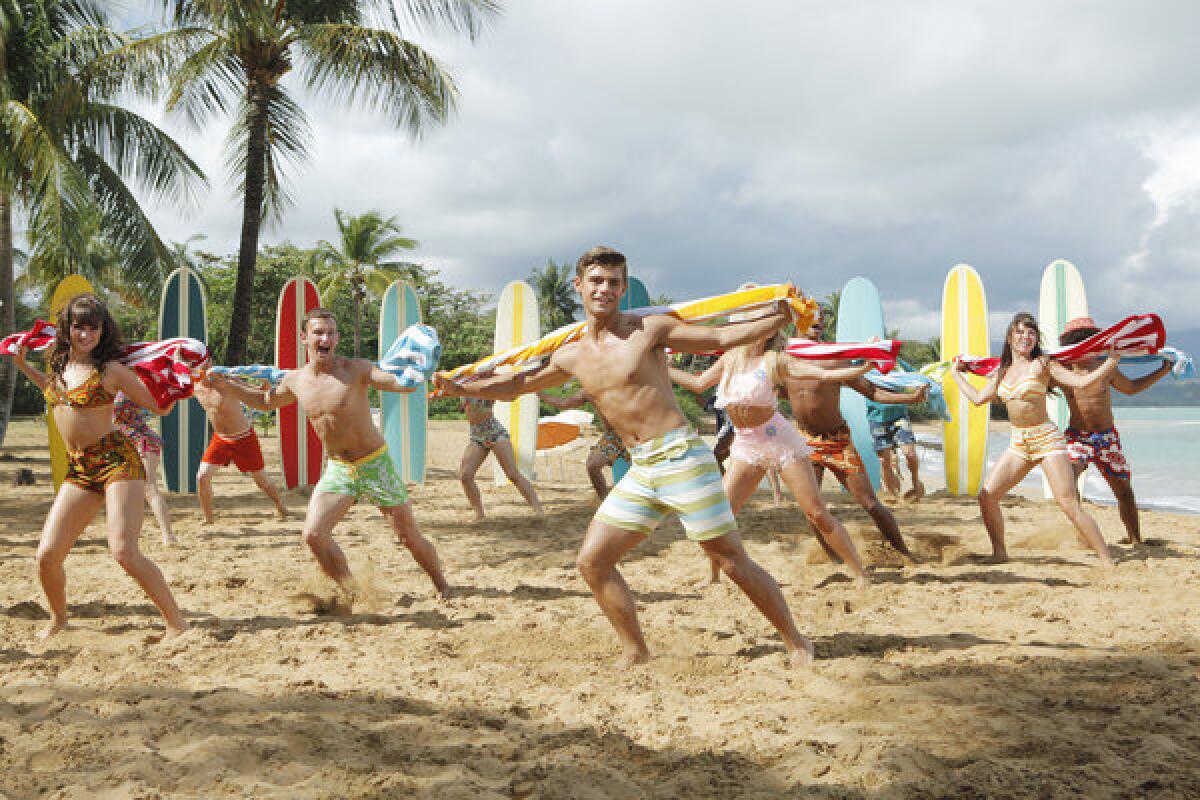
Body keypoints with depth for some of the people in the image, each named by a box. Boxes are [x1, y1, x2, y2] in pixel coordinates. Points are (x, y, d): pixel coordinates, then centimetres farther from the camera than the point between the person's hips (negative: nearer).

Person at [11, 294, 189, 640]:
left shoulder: (111, 370, -5)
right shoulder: (58, 364, 12)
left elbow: (160, 406, 1)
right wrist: (22, 365, 34)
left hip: (116, 461, -6)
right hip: (78, 470, 6)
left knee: (124, 552, -20)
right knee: (47, 556, -1)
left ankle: (176, 622, -8)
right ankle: (58, 618, 27)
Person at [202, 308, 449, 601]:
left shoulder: (355, 369, -15)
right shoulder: (295, 380, 0)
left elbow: (400, 383, -27)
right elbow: (266, 400, 21)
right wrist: (223, 384, 14)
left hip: (376, 465, -4)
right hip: (337, 468, 4)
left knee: (410, 537, 1)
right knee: (313, 534, -13)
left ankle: (441, 585, 27)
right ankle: (352, 594, 6)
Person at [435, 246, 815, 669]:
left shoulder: (649, 329, -3)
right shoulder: (570, 357, 10)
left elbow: (722, 338, -1)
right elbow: (515, 384, 23)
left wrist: (781, 317, -9)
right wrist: (461, 388, 13)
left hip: (682, 456, -5)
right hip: (639, 472, 5)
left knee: (735, 563, -2)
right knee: (591, 561, 1)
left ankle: (796, 642, 16)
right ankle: (635, 652, 16)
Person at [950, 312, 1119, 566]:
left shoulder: (1042, 364, -5)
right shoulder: (1002, 370, 11)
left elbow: (1082, 382, -10)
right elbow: (978, 398, 21)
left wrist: (1112, 361, -20)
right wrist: (956, 374, 31)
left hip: (1046, 437, -6)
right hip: (1018, 442, 6)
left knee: (1069, 504, -14)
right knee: (987, 495, 0)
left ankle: (1106, 560, -7)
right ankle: (999, 553, 16)